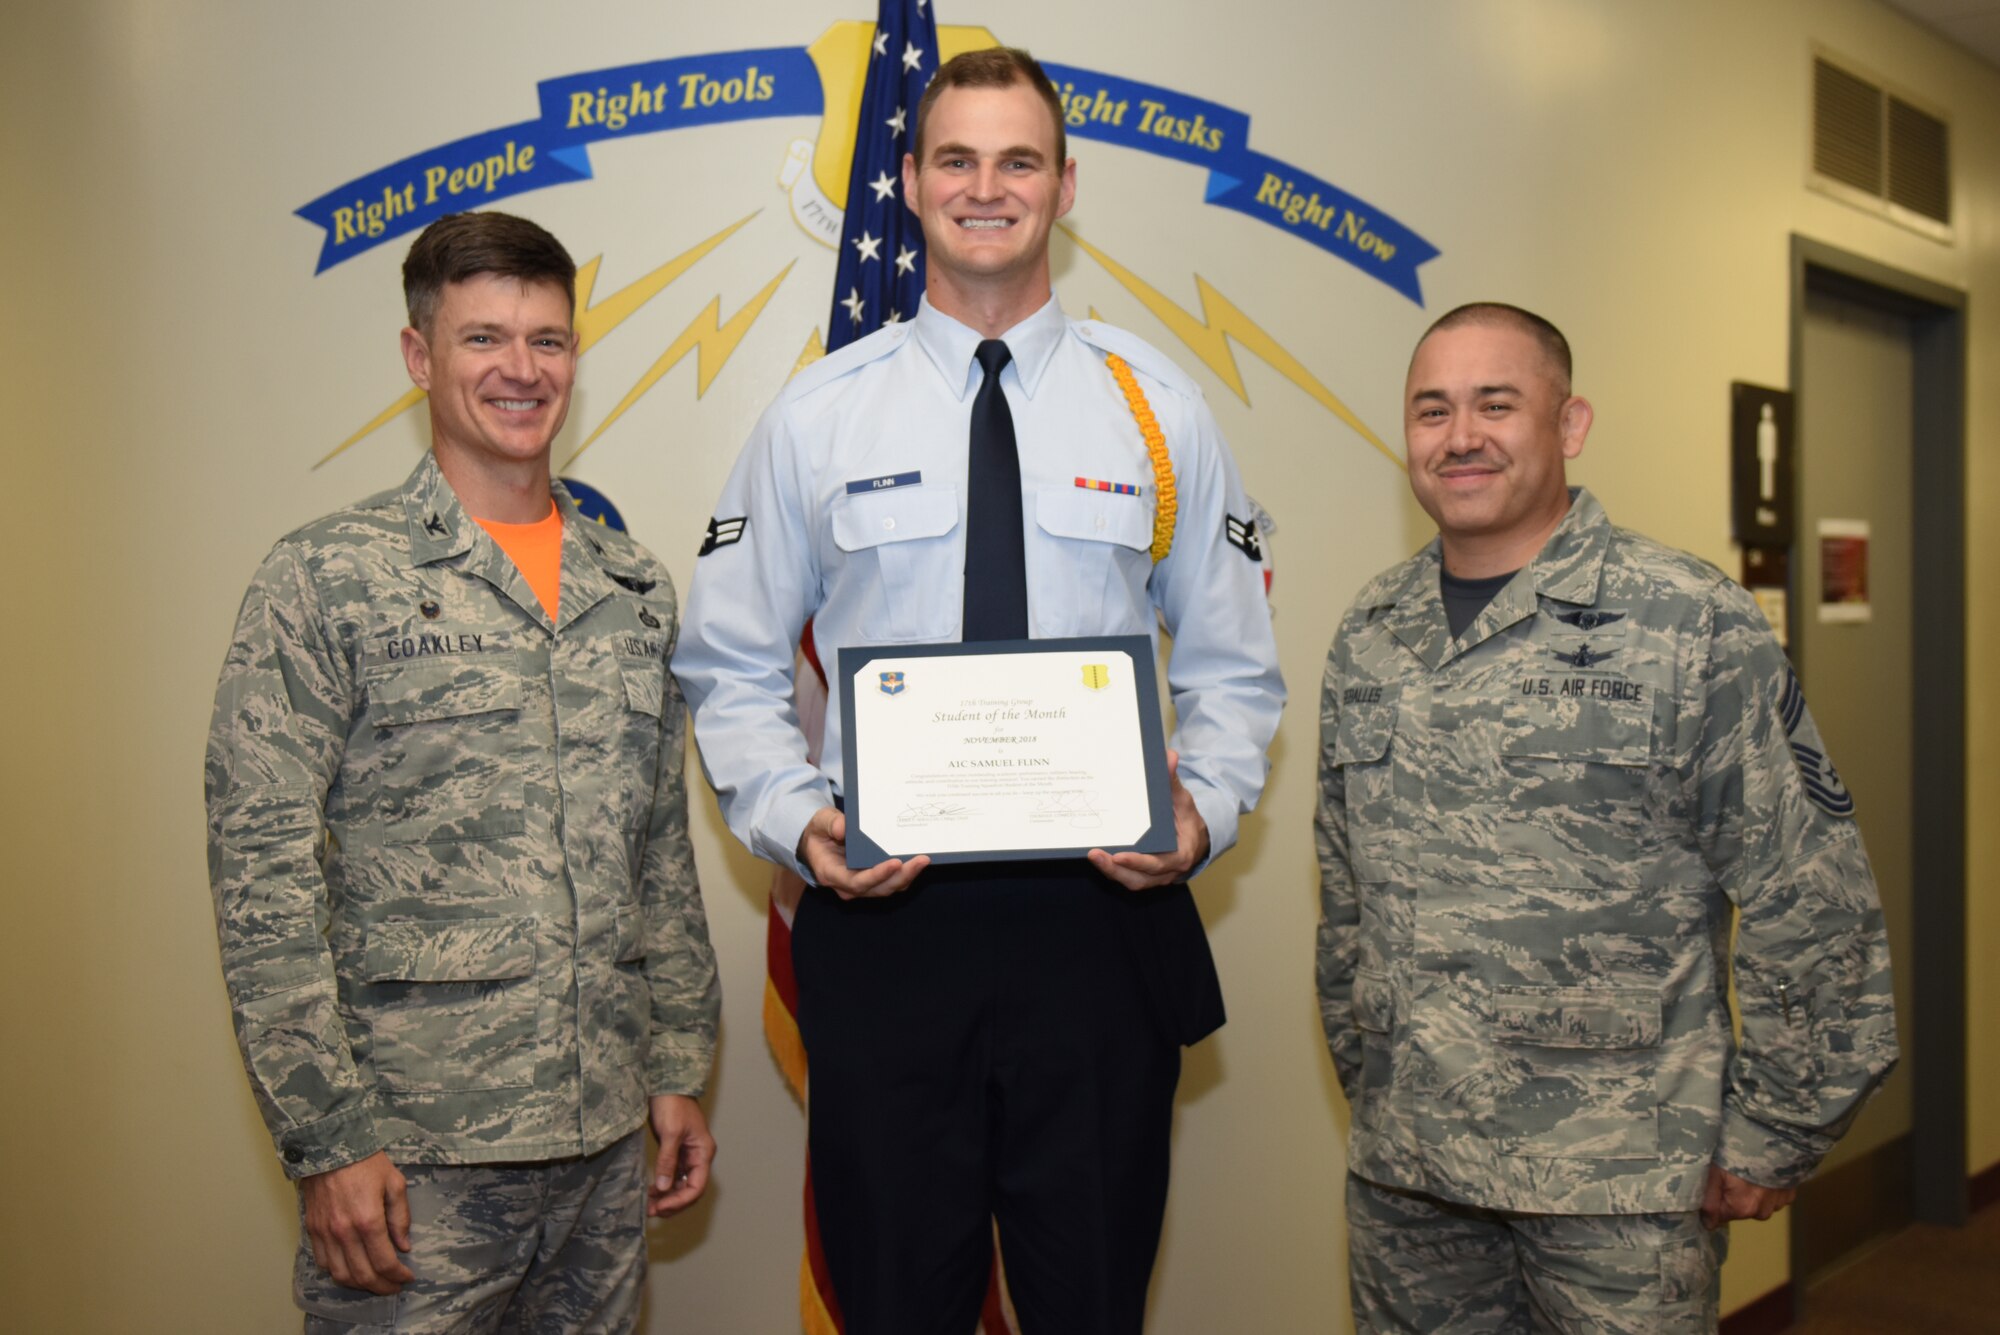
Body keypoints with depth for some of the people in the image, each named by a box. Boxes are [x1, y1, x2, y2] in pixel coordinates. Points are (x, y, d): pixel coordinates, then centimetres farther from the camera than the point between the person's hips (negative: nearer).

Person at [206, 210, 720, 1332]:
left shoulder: (636, 587, 9)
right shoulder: (327, 580, -5)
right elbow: (262, 875, -9)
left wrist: (679, 1070, 11)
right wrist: (329, 1138, -13)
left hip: (604, 1144, 5)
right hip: (412, 1158, -4)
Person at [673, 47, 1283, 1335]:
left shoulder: (1161, 405, 4)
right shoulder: (818, 413, 3)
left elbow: (1232, 668, 8)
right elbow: (732, 667, 7)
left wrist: (1206, 810, -10)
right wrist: (794, 819, -10)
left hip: (1105, 909, 1)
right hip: (882, 916, 0)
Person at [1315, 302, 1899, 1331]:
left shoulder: (1694, 627, -9)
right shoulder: (1370, 635, 6)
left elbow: (1809, 906, -8)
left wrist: (1770, 1137, -5)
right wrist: (1366, 1091, 14)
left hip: (1622, 1184, -4)